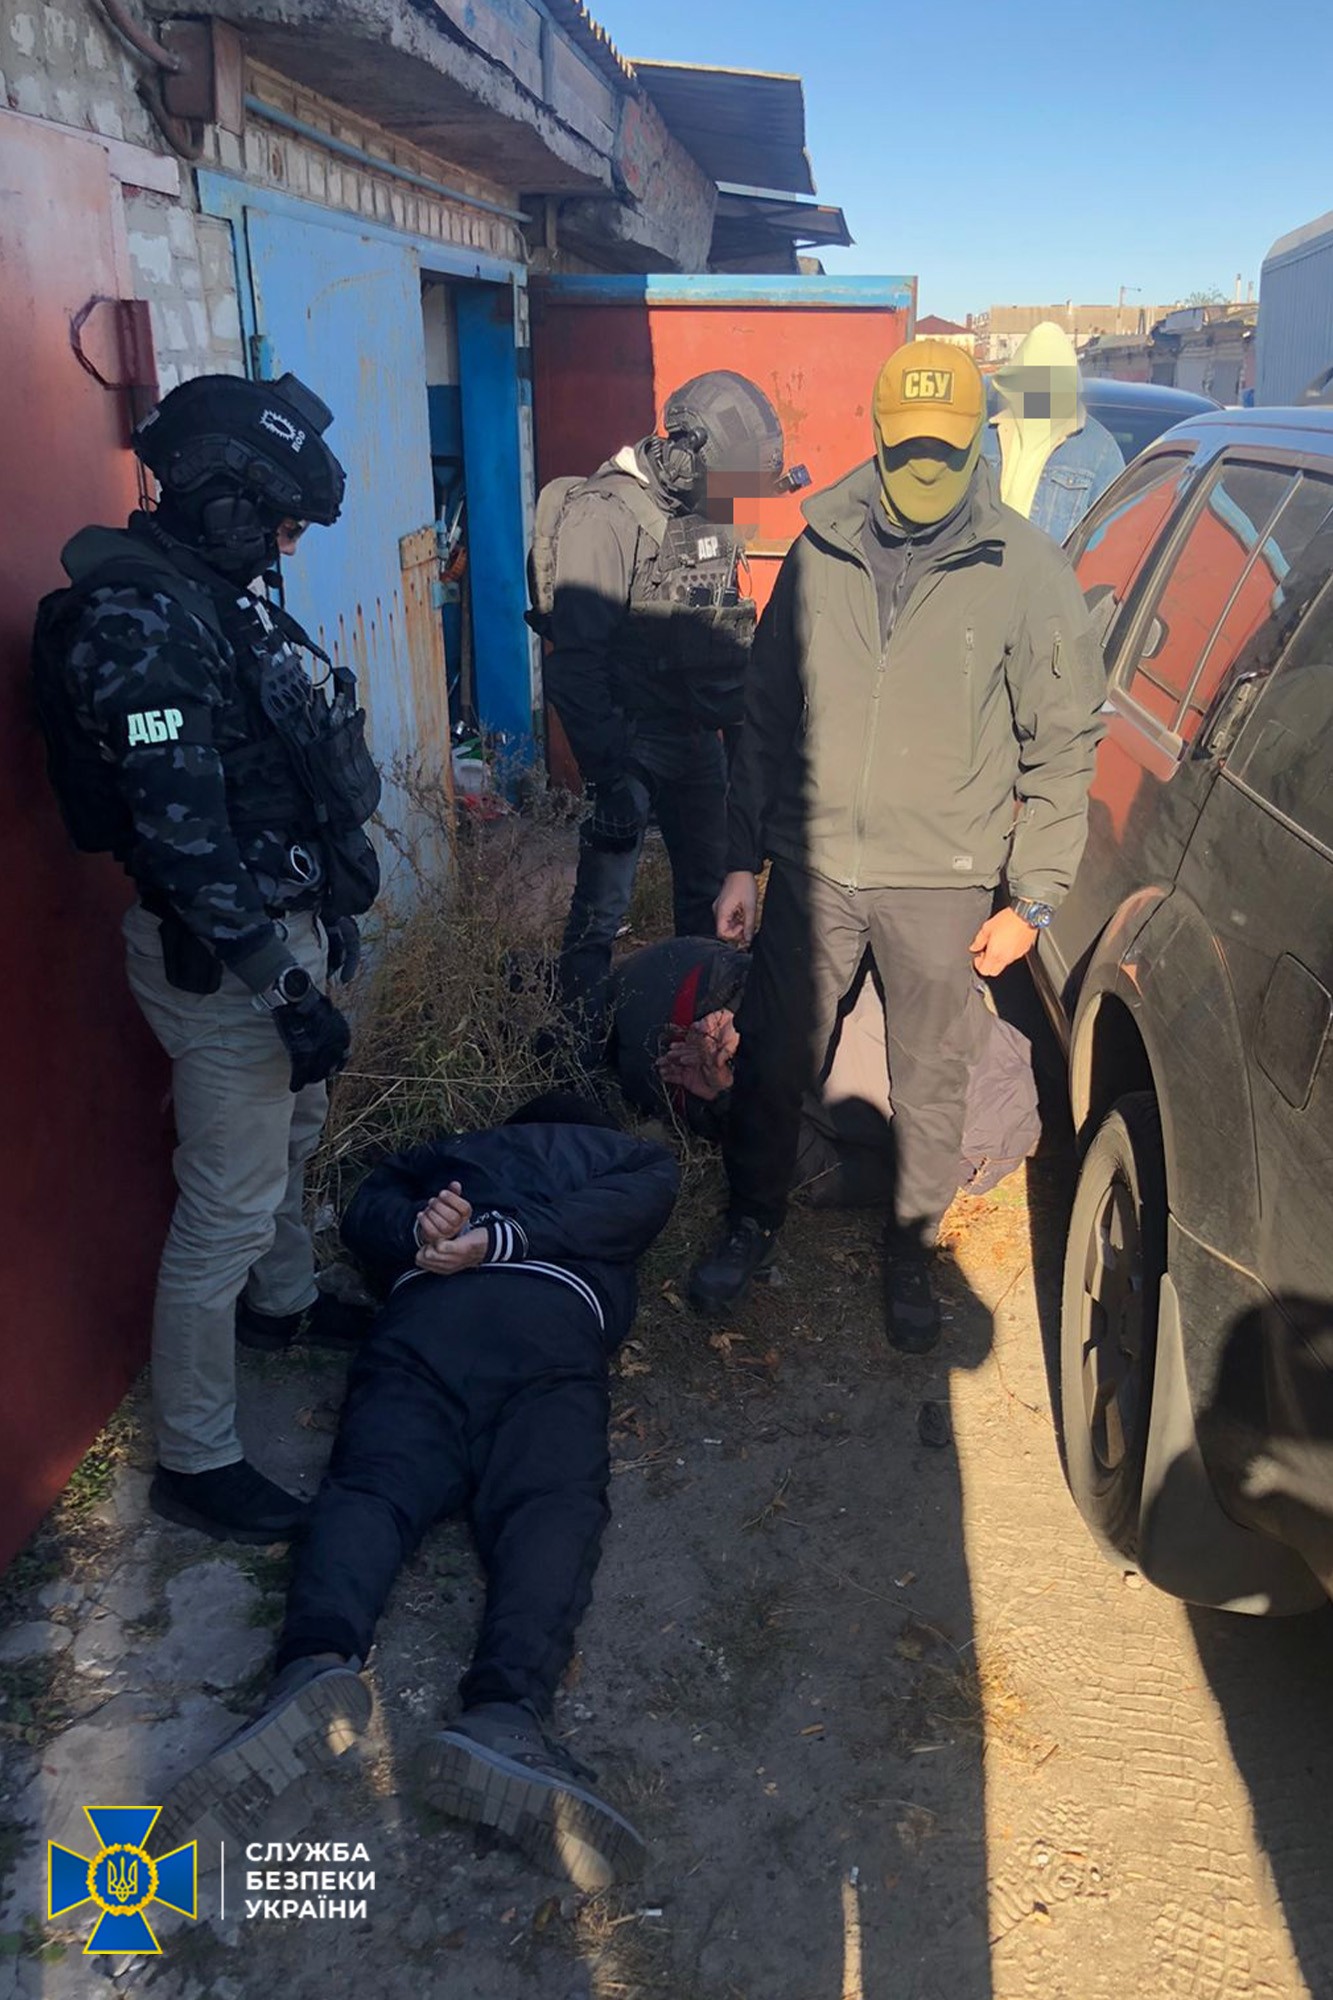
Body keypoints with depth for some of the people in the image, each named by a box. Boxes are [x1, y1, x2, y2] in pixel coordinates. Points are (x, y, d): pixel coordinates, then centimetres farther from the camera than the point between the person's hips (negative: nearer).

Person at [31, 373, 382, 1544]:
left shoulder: (220, 596, 8)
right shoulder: (139, 622, -21)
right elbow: (182, 833, -25)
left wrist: (334, 914, 20)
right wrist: (287, 988, -23)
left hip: (284, 921, 10)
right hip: (220, 953, -10)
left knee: (291, 1133, 27)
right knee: (230, 1205, -1)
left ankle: (285, 1300, 52)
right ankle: (195, 1459, 15)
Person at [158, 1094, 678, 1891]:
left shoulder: (452, 1153, 40)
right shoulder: (637, 1156, 35)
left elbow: (366, 1210, 25)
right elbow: (640, 1197, 11)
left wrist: (422, 1232, 7)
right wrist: (499, 1240, 5)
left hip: (425, 1314, 2)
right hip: (551, 1322, -2)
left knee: (370, 1487, -14)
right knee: (553, 1508, -19)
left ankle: (317, 1665, -44)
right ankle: (506, 1717, -45)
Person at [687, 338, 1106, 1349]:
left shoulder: (1030, 571, -5)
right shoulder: (819, 553, 2)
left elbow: (1063, 745, -1)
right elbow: (767, 717, 7)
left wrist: (1031, 897, -5)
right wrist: (745, 860, 6)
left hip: (941, 883, -1)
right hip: (811, 865, 2)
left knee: (931, 1083, 11)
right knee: (773, 1061, 11)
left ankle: (912, 1248, 34)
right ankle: (754, 1221, 34)